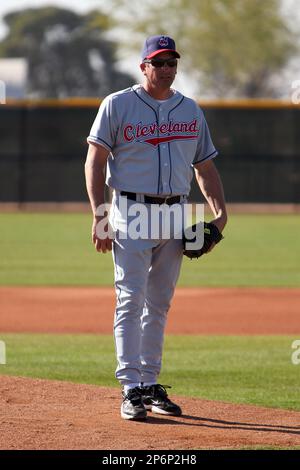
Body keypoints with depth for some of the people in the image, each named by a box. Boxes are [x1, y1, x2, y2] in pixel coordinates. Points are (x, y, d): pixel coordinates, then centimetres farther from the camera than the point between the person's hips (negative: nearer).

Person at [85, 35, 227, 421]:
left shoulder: (191, 111, 12)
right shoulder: (117, 105, -2)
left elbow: (205, 165, 18)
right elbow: (95, 161, -4)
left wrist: (219, 211, 3)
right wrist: (99, 216, -14)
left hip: (175, 213, 5)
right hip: (132, 212, -5)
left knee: (159, 304, 9)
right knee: (131, 300, -10)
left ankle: (151, 385, 15)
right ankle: (131, 388, -12)